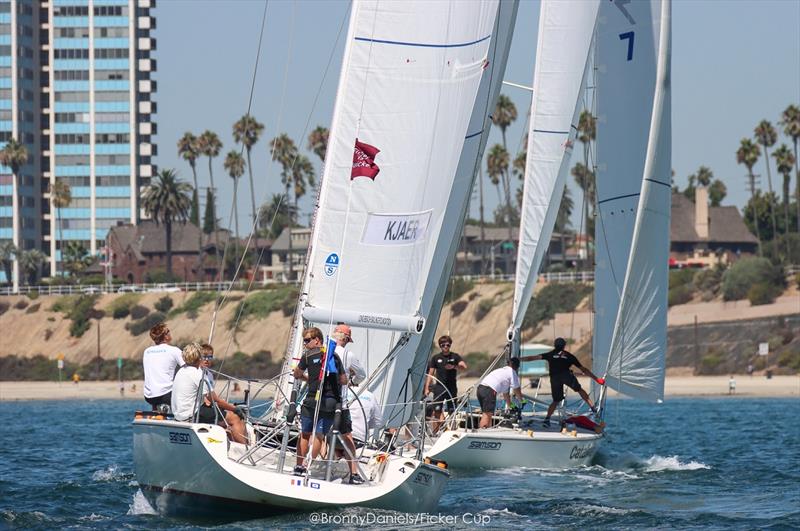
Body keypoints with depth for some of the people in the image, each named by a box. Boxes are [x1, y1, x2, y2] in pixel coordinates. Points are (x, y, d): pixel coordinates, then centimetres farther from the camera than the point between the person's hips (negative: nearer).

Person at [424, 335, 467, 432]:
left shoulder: (455, 357, 7)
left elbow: (464, 366, -9)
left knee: (452, 411, 1)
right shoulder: (436, 358, 7)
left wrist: (454, 367, -27)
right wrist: (426, 388, -1)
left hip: (452, 387, 0)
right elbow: (430, 373, 7)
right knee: (437, 411, -8)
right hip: (439, 387, 0)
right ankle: (435, 431, -3)